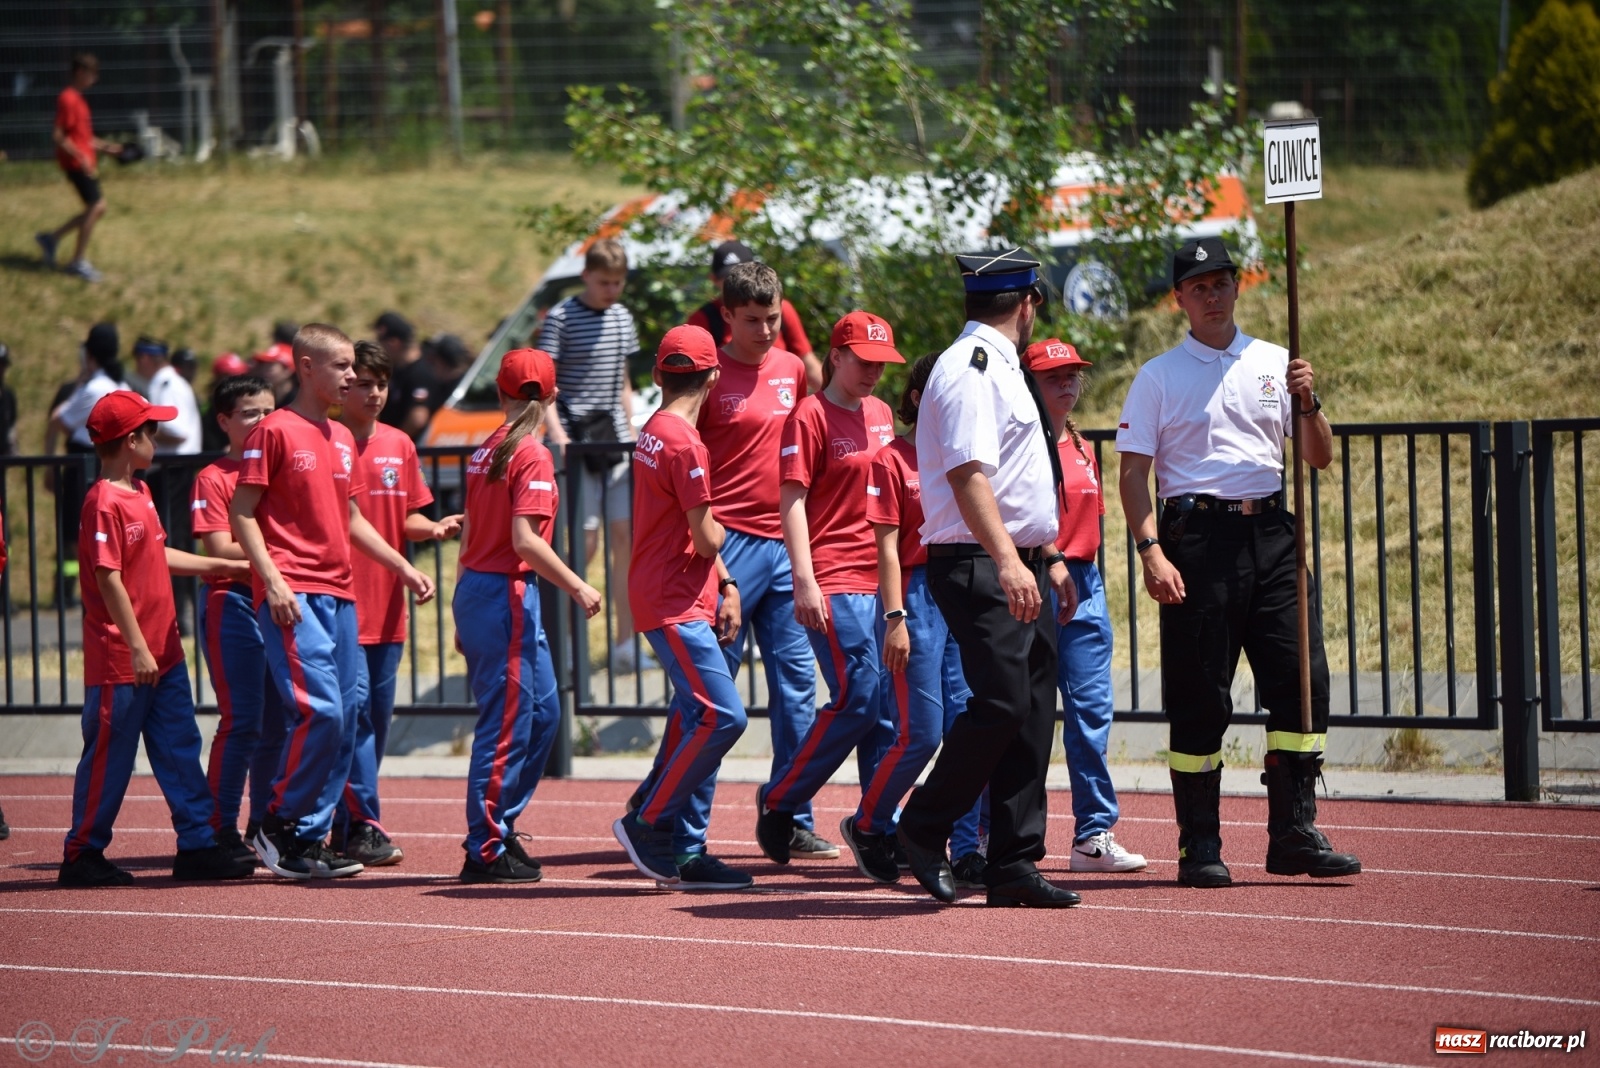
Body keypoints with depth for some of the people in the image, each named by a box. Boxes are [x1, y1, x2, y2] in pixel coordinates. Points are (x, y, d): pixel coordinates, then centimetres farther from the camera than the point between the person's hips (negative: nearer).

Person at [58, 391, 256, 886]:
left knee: (180, 750, 10)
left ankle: (197, 845, 14)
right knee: (109, 755, -2)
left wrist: (220, 566, 24)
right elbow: (109, 580, -20)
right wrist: (137, 648, -21)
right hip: (120, 660, -9)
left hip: (162, 653, 9)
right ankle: (82, 855, 7)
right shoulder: (104, 502, -17)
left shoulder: (140, 493, 12)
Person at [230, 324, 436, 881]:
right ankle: (278, 826, -5)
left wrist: (403, 568, 21)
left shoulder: (342, 438, 18)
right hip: (293, 595, -8)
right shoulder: (275, 431, -5)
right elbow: (241, 512, -8)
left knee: (347, 717, 4)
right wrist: (272, 580, -18)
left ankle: (311, 837, 10)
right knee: (319, 710, -18)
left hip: (339, 594, 8)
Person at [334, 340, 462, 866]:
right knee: (354, 712, -9)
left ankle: (348, 822, 18)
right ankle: (363, 825, -7)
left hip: (387, 604, 6)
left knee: (378, 716, 9)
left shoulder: (399, 446, 11)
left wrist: (433, 528, -5)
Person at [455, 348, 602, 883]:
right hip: (506, 595, -9)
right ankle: (486, 850, -3)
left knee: (543, 713, 16)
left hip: (474, 590, 9)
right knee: (507, 723, -5)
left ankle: (499, 828, 19)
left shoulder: (486, 452, 12)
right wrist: (577, 586, -14)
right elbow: (525, 540, -21)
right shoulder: (532, 456, -13)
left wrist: (465, 615, 23)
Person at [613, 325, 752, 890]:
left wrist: (725, 584, 13)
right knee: (722, 716, -15)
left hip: (688, 603, 10)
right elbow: (706, 539, -15)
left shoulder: (654, 432, 15)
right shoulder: (684, 442, -16)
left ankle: (686, 853, 10)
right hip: (675, 605, -10)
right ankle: (648, 822, -7)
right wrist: (718, 530, 7)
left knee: (701, 719, 9)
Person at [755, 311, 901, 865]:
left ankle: (876, 829, 9)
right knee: (857, 700, -12)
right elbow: (791, 500, -10)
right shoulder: (811, 415, -5)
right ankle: (778, 801, 4)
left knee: (887, 705, 3)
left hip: (883, 578, 7)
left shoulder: (881, 414, 16)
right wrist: (804, 580, -18)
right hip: (834, 582, -7)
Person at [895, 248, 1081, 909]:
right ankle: (924, 829, 0)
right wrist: (1008, 562, -31)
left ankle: (1013, 865, 6)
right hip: (978, 566, -10)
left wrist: (1050, 557, 27)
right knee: (1002, 702, -16)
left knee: (1031, 711, 5)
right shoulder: (972, 368, -12)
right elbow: (968, 473, -23)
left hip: (1021, 566, 10)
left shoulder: (999, 368, 21)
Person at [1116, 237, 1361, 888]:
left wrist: (1307, 403, -8)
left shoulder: (1274, 364, 14)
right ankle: (1199, 846, 3)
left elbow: (1320, 458, 11)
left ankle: (1295, 834, -2)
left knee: (1303, 676, -6)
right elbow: (1132, 474, 1)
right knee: (1198, 694, -3)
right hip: (1198, 536, -3)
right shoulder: (1158, 377, 6)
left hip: (1271, 535, 3)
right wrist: (1152, 552, -12)